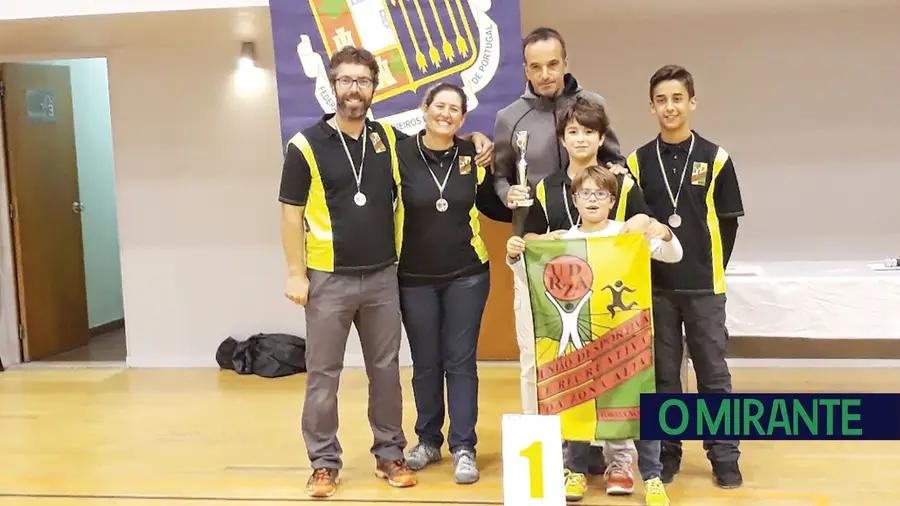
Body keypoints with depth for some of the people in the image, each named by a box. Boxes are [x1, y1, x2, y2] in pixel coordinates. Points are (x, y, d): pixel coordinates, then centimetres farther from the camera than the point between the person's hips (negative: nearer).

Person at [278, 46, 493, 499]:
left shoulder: (390, 139, 5)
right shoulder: (306, 145, -5)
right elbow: (291, 214, -4)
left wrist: (473, 138, 3)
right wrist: (296, 272, -9)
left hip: (382, 277, 3)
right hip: (329, 279, -3)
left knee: (386, 371, 11)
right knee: (323, 375, 4)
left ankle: (390, 454, 25)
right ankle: (324, 462, 18)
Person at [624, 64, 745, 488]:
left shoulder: (715, 158, 1)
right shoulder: (638, 162, 3)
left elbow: (727, 222, 4)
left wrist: (713, 269, 1)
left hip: (704, 286, -1)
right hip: (655, 286, 1)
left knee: (713, 372, 5)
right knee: (662, 373, 9)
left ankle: (724, 456, 16)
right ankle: (665, 453, 20)